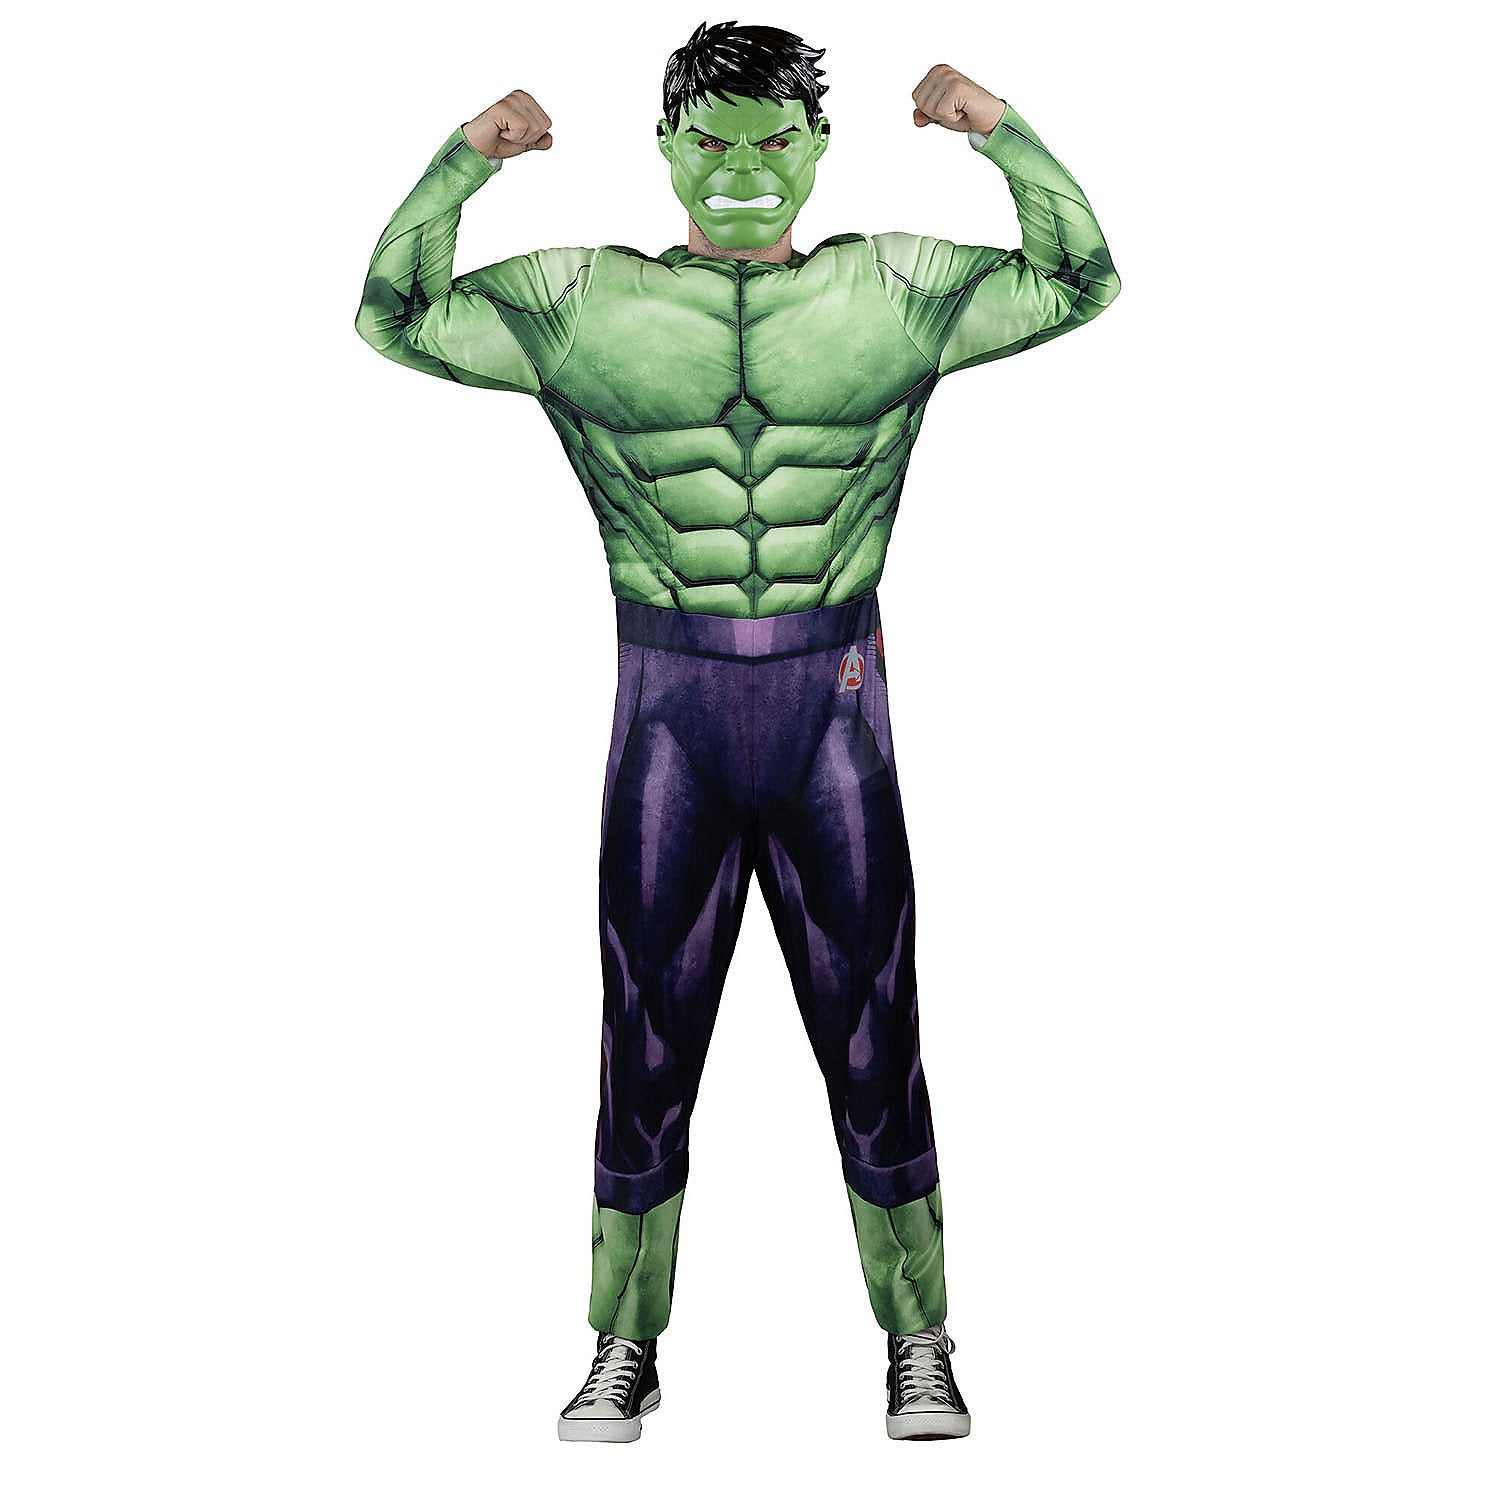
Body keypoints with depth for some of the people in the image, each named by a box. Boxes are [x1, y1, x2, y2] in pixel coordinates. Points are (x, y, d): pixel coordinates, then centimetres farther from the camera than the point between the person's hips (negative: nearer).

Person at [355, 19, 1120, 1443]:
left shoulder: (894, 290, 7)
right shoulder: (581, 301, 6)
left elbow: (1081, 279, 12)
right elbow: (396, 316, 9)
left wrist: (1000, 132, -1)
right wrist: (461, 160, -2)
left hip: (834, 711, 0)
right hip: (668, 710, 0)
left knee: (871, 1036, 6)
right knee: (647, 1039, 7)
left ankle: (920, 1351, 20)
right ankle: (623, 1354, 21)